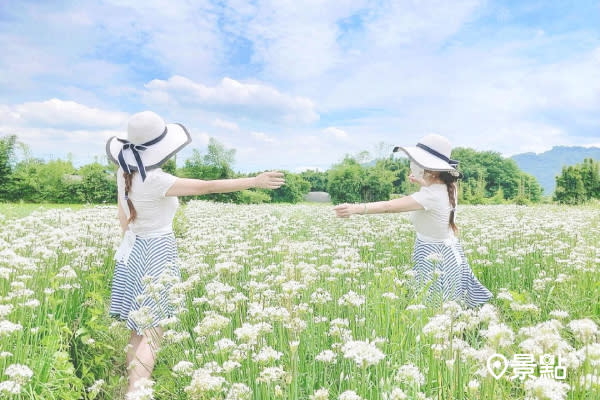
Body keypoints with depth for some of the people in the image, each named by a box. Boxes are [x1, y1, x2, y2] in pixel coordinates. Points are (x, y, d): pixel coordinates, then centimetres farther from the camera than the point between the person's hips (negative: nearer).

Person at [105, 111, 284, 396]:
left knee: (138, 331, 17)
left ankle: (132, 386, 28)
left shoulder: (125, 172, 0)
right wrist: (254, 181, -17)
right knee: (150, 334, -2)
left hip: (133, 250, 8)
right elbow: (207, 187, -23)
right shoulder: (154, 180, -24)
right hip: (156, 253, -8)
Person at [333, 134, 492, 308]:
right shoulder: (449, 187, -3)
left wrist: (356, 208, -48)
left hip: (434, 257, -9)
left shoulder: (430, 196, -30)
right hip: (449, 252, 9)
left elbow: (390, 206, -41)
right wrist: (421, 182, 18)